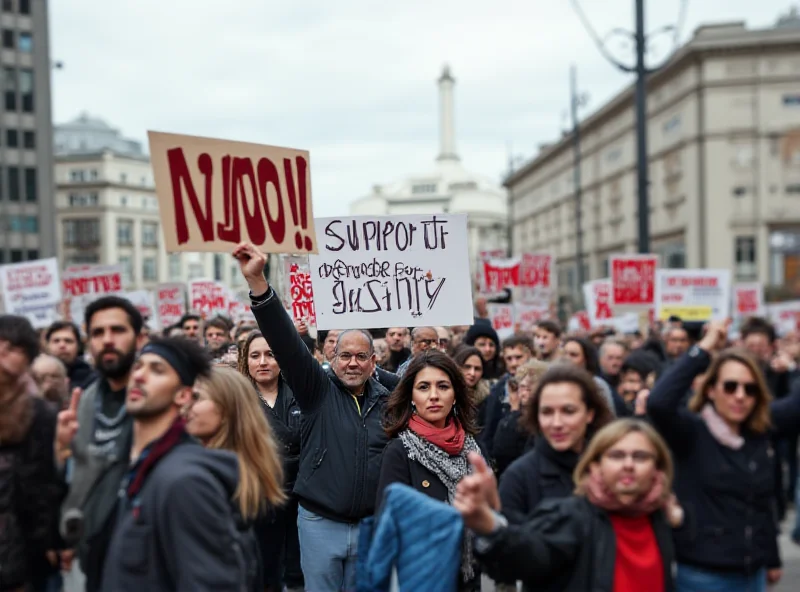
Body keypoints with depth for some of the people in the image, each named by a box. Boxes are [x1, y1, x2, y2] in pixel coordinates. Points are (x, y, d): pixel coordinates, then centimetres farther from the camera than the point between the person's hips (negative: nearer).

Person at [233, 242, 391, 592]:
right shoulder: (318, 390, -5)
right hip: (320, 522, -2)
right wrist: (257, 282, -28)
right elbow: (286, 342, -17)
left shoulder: (386, 402, 3)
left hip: (370, 523, 2)